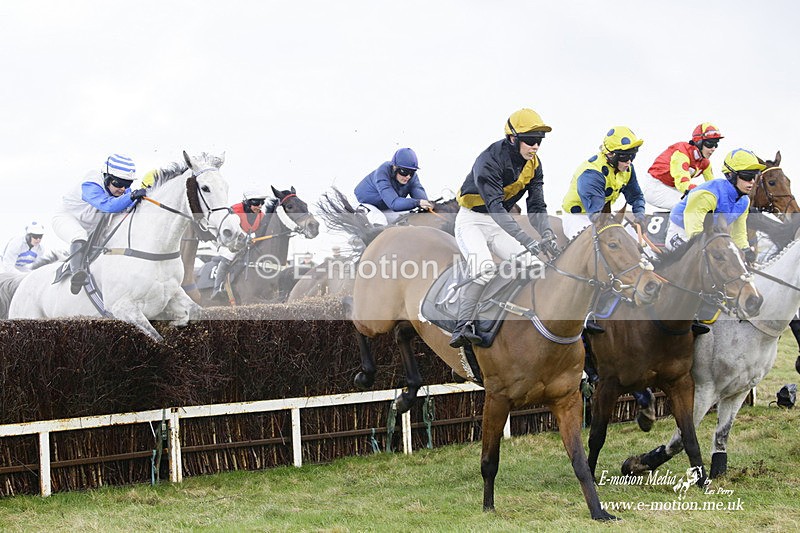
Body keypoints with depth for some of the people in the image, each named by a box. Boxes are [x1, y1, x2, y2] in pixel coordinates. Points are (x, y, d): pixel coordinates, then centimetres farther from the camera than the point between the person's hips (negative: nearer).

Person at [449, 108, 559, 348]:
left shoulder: (533, 164, -2)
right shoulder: (489, 160, -26)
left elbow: (536, 207, -2)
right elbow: (494, 206, -34)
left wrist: (547, 234, -23)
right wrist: (525, 240, -43)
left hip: (500, 224, 7)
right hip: (472, 220, -7)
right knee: (484, 269, -32)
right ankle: (462, 327, -31)